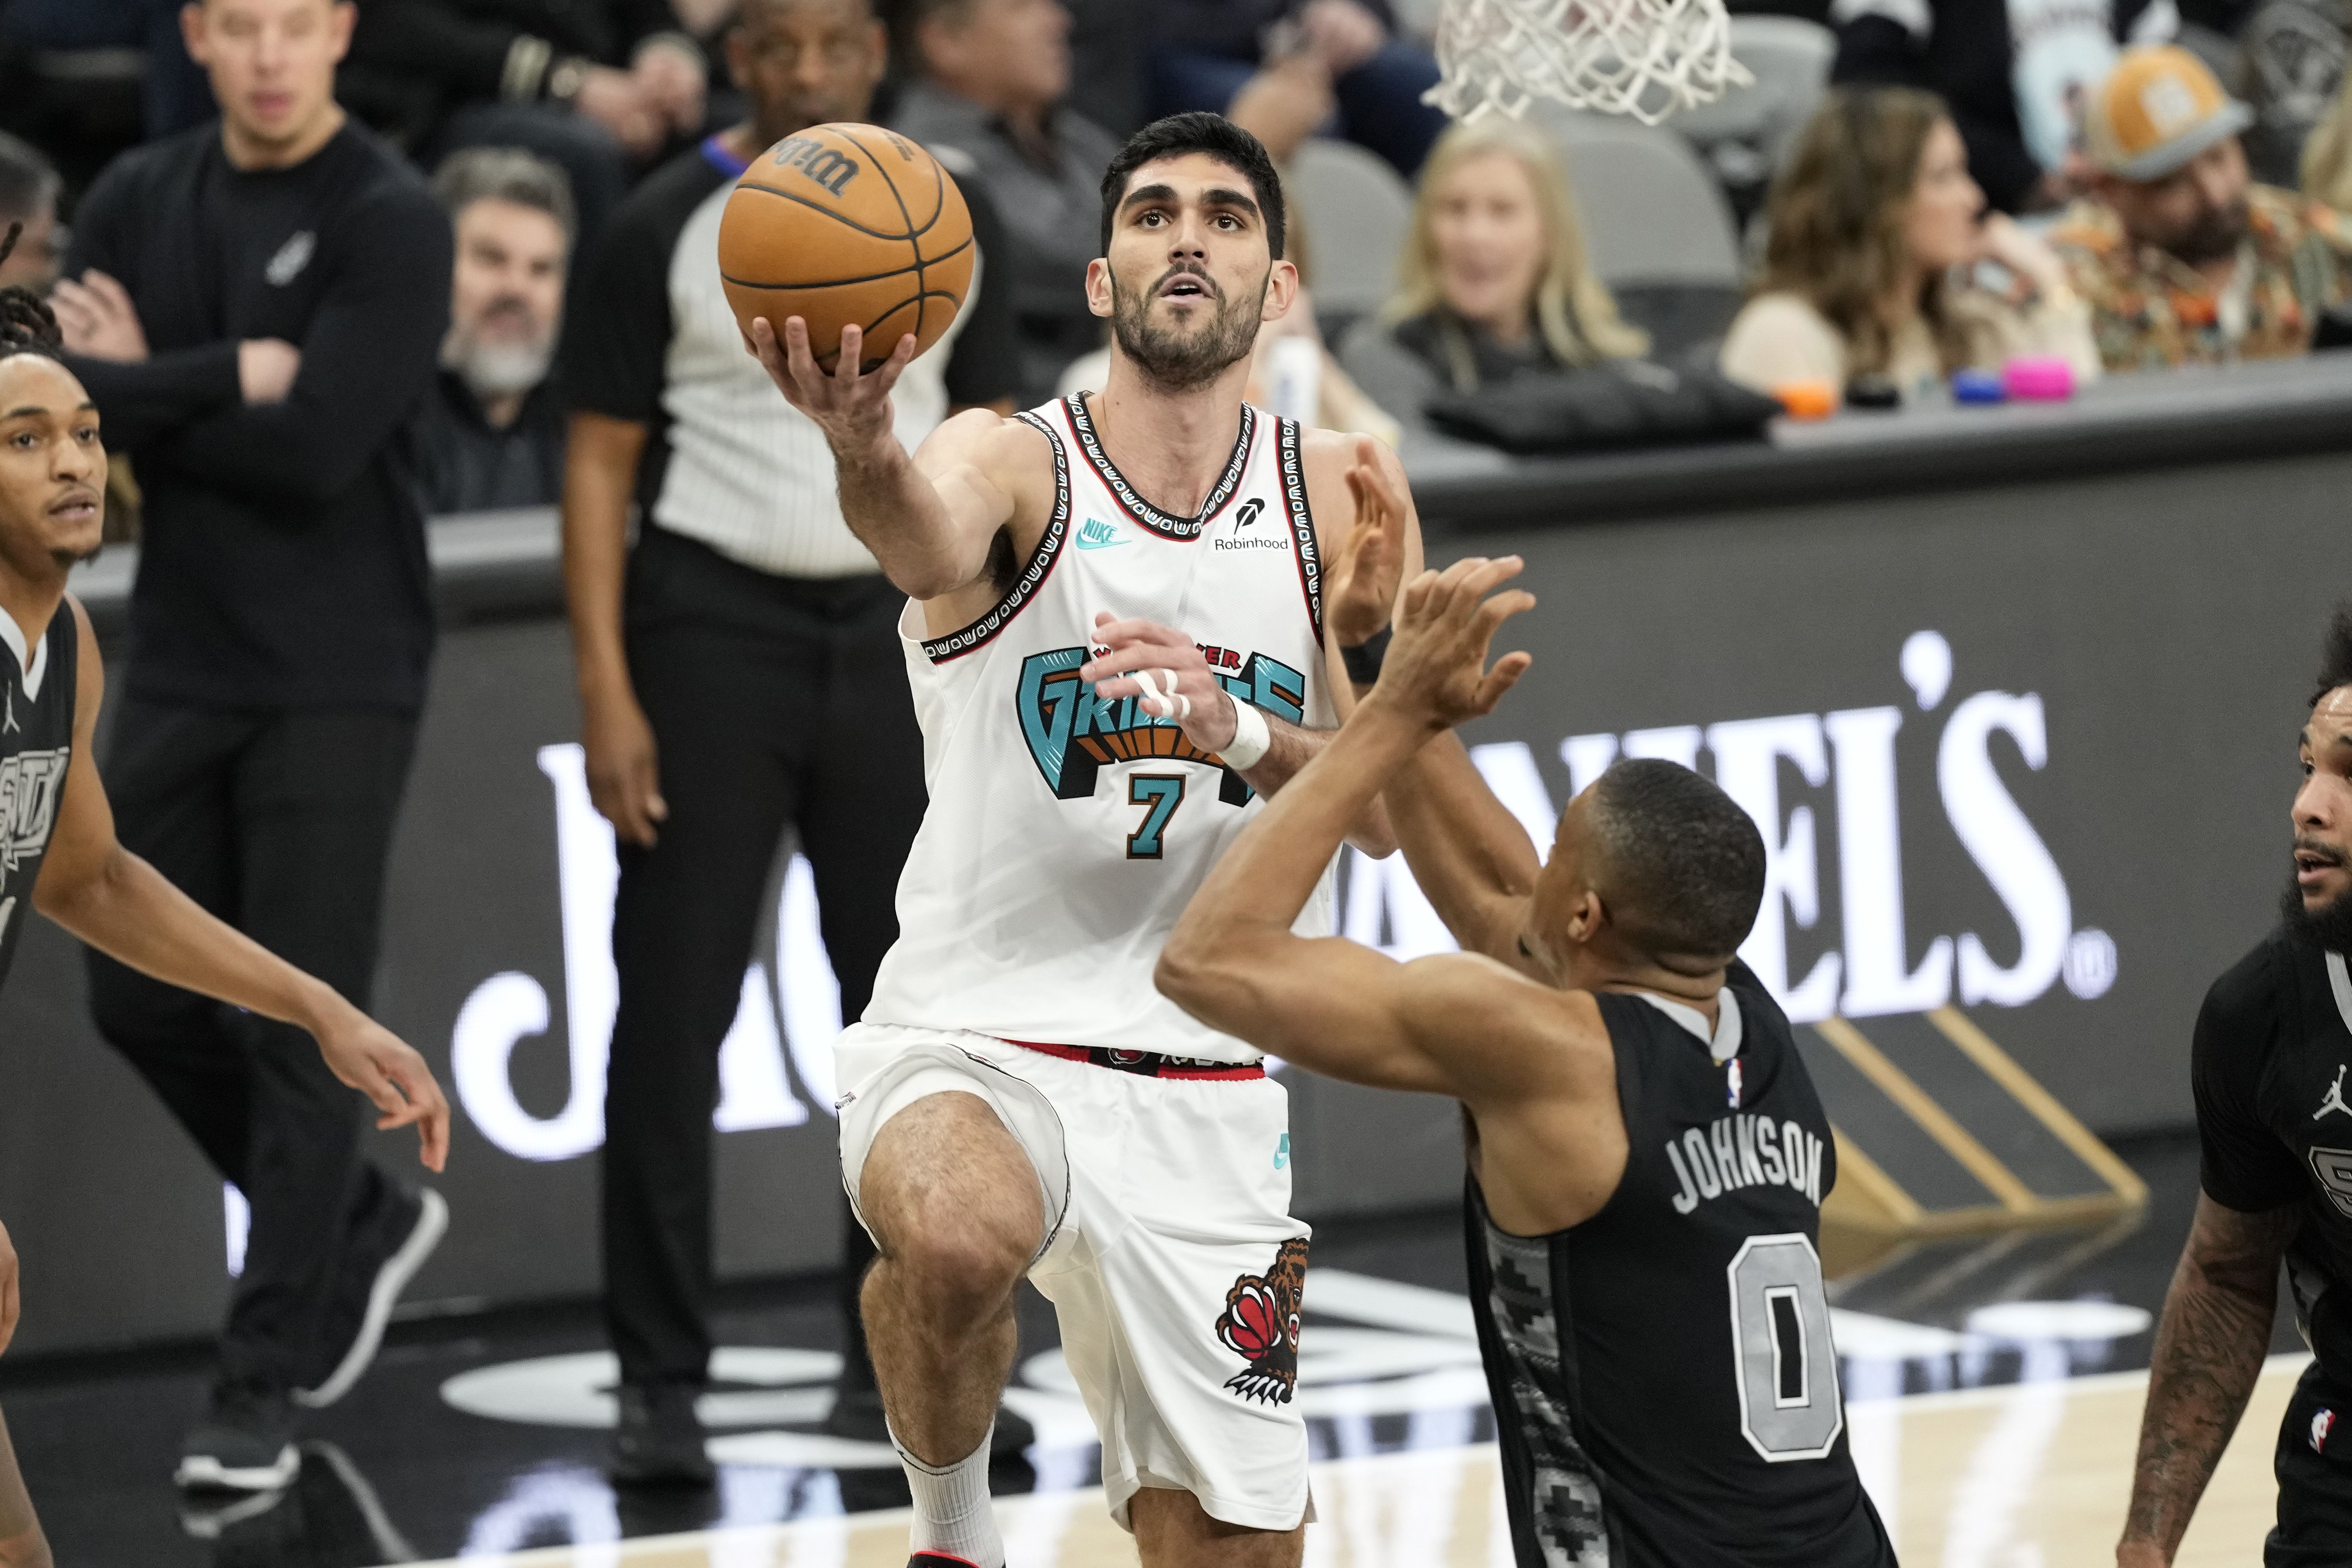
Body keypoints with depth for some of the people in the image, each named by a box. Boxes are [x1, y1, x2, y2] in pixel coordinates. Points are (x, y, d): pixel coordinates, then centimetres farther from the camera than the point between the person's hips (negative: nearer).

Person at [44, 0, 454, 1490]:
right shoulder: (142, 200, 6)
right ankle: (361, 1222, 33)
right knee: (147, 1002, 11)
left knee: (302, 1030, -4)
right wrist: (221, 381, -17)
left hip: (338, 678, -6)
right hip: (183, 664, 6)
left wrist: (141, 391, -11)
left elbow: (317, 450, -20)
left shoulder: (392, 221, -11)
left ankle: (264, 1382, 3)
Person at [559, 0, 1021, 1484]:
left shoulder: (953, 227, 6)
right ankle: (661, 1382, 0)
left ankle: (895, 1362, 16)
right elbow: (602, 461, -2)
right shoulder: (670, 230, -3)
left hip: (896, 627, 3)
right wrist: (606, 691, -10)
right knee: (673, 1015, -5)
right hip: (711, 621, -3)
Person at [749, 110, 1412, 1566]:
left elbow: (1391, 811, 0)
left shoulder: (1339, 493, 5)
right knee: (958, 1239, -38)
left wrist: (1241, 736, -21)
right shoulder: (1013, 463, -6)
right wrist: (865, 451, -56)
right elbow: (932, 543, -32)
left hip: (1202, 1095, 4)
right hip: (972, 1043, -4)